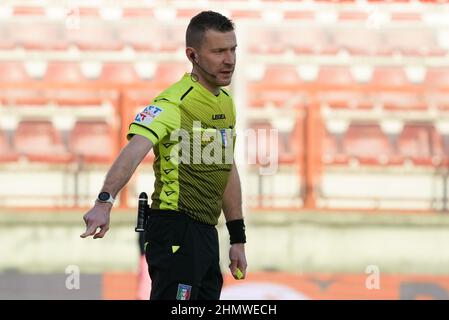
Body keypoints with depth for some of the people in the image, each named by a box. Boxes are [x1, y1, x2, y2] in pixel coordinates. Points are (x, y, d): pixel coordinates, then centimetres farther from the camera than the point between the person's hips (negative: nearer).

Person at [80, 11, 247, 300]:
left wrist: (238, 239, 21)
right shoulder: (174, 103, -15)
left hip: (206, 233, 8)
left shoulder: (227, 103, 12)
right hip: (176, 234, -8)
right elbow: (135, 150, -31)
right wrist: (105, 202, -47)